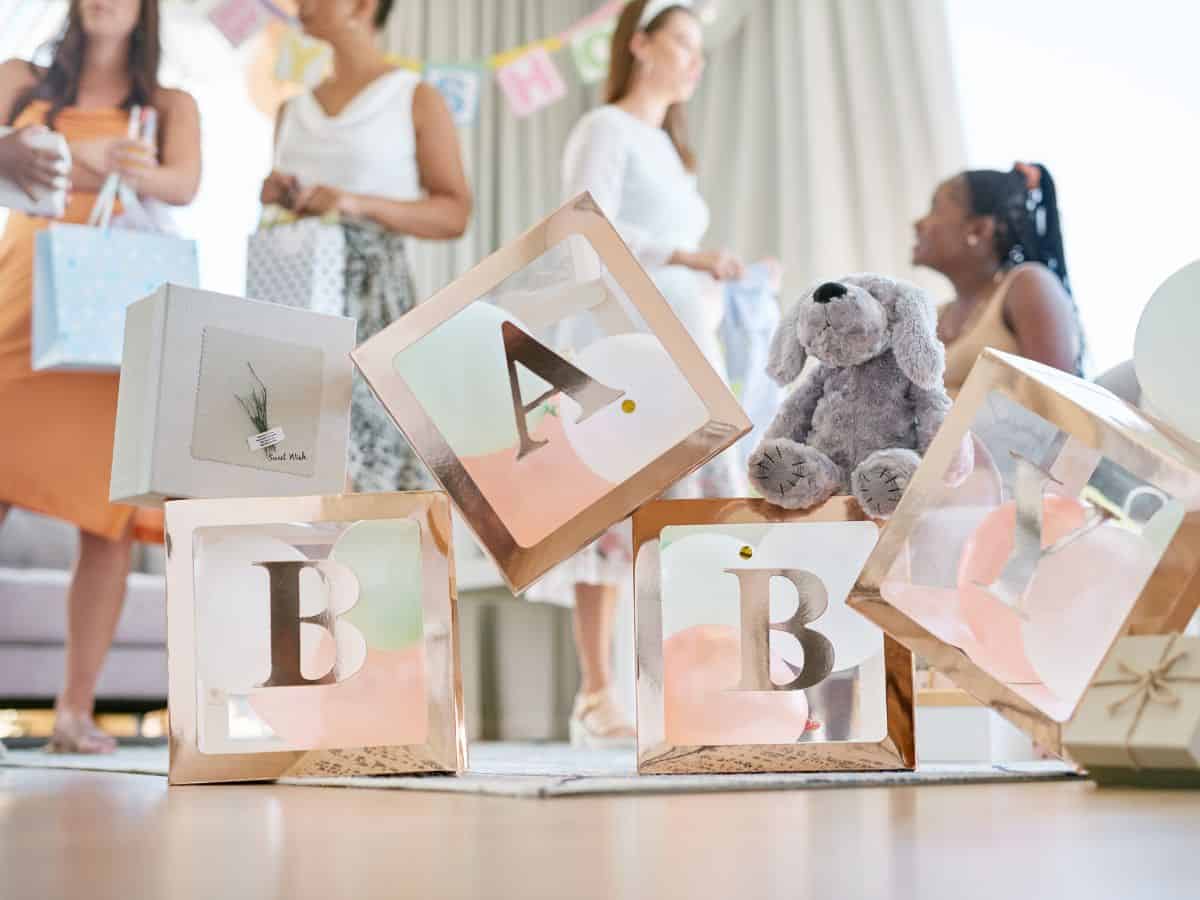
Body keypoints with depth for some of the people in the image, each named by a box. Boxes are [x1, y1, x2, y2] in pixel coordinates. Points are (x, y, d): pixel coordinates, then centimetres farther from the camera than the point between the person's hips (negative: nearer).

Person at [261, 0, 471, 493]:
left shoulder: (417, 99, 2)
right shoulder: (293, 109, 18)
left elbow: (455, 214, -4)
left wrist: (360, 204, -17)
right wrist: (274, 199, 3)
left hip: (371, 295, -5)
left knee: (367, 474, -11)